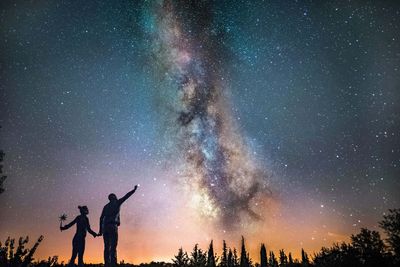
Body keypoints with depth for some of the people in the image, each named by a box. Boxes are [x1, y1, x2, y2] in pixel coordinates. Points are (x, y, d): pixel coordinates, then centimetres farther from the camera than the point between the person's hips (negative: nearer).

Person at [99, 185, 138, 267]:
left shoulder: (106, 206, 22)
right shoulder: (117, 203, 8)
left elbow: (101, 218, 14)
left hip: (105, 227, 6)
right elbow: (126, 196, 12)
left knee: (107, 247, 4)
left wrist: (100, 230, 13)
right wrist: (134, 189, 25)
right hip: (113, 226, -5)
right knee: (113, 247, -9)